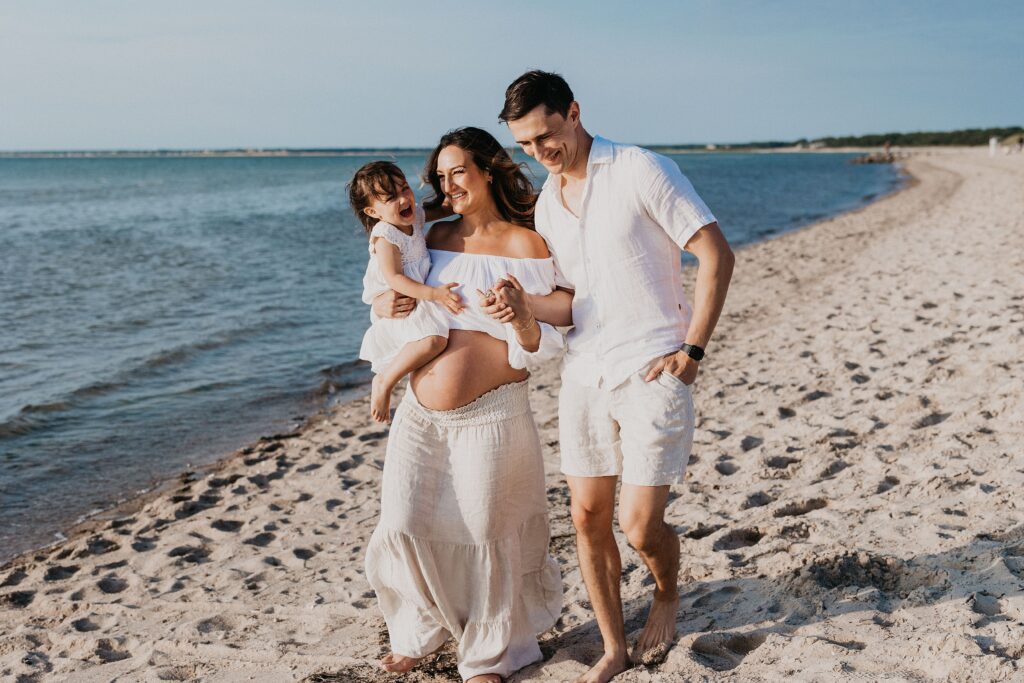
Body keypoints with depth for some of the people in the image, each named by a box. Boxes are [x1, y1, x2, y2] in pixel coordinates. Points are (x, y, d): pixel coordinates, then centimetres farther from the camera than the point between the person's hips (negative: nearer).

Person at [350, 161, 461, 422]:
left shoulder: (415, 216, 2)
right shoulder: (385, 237, -23)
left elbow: (440, 210, 22)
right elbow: (395, 279, -29)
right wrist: (434, 294, -37)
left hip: (417, 300, 9)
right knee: (434, 339, -31)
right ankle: (384, 381, -16)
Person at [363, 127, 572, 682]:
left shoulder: (525, 245, -5)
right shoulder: (434, 239, 9)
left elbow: (541, 348, -7)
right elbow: (392, 292, 23)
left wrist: (522, 319, -29)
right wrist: (382, 305, -1)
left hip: (490, 415, -4)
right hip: (420, 412, 5)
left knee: (485, 534, 4)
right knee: (404, 527, 4)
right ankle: (423, 629, 33)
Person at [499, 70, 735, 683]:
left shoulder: (642, 172, -9)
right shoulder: (546, 203, 13)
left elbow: (717, 255, -9)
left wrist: (693, 349, -12)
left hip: (651, 372, -6)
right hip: (584, 374, 6)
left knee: (641, 525, -4)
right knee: (588, 517, 7)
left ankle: (668, 593, 30)